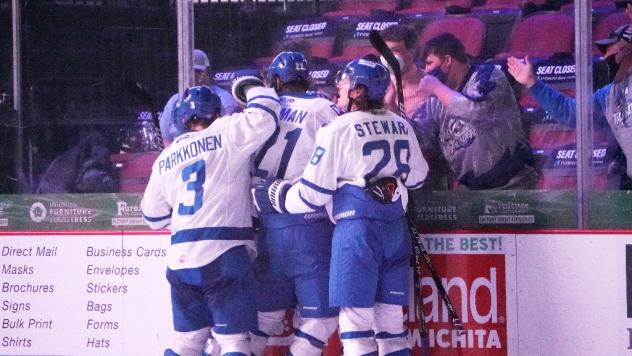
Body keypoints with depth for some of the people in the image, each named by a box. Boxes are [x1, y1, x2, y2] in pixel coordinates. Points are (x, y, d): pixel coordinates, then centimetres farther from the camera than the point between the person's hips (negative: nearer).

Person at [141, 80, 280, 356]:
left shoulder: (165, 159, 17)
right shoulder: (225, 134, -1)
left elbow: (153, 216, 23)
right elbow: (264, 117, -7)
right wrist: (251, 87, 12)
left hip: (181, 258, 6)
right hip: (224, 255, -6)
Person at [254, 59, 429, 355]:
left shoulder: (338, 129, -9)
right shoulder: (402, 127, 8)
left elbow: (312, 194, -7)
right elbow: (416, 177, 21)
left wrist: (275, 196, 10)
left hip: (357, 229, -6)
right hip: (395, 230, 6)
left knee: (356, 322, -3)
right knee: (391, 322, 10)